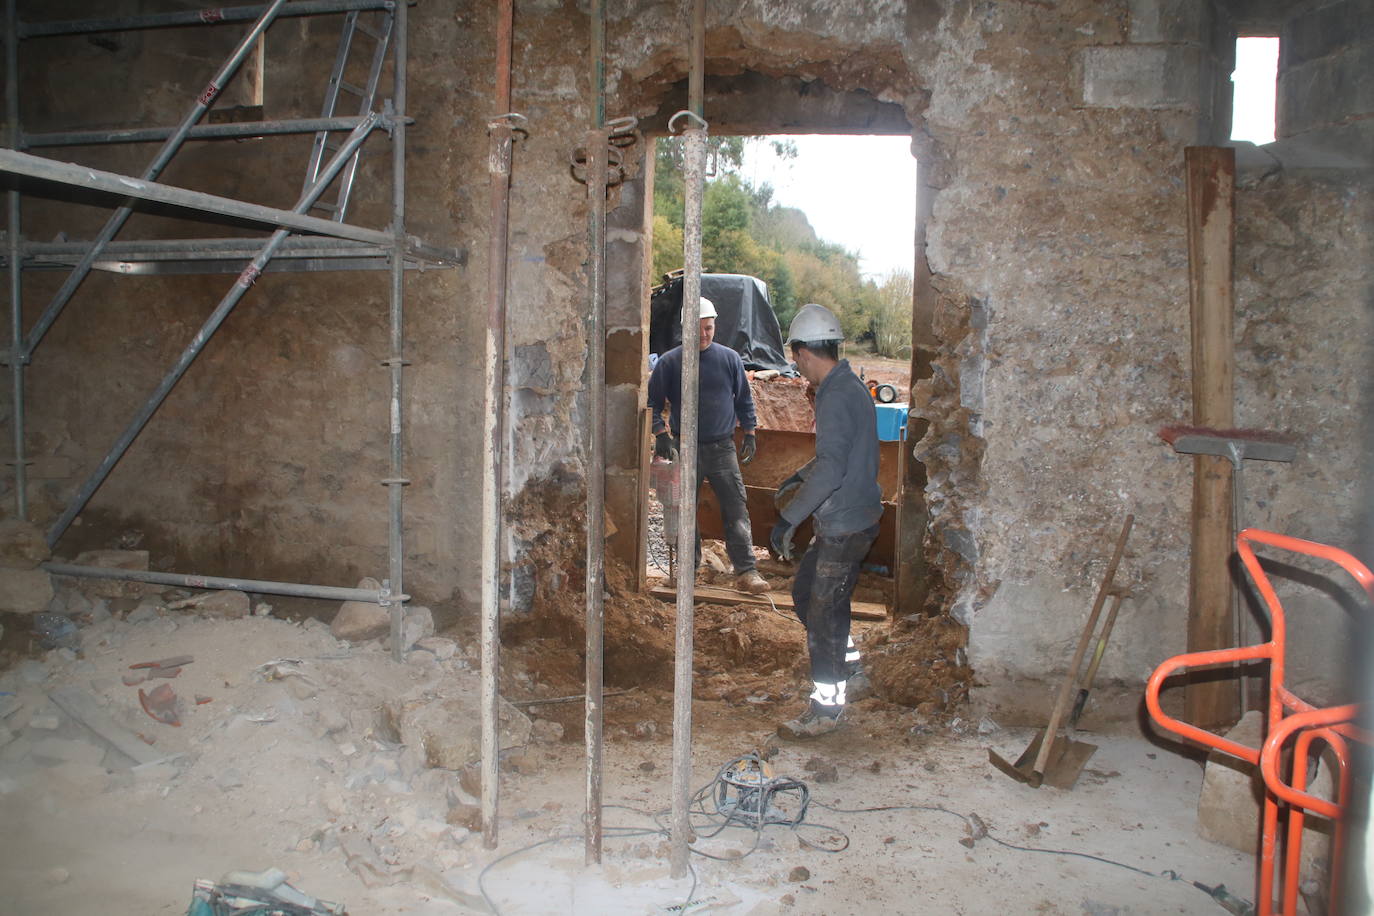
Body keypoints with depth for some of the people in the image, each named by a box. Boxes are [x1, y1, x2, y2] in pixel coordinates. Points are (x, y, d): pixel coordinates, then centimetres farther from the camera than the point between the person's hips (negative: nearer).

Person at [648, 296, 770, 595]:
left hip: (723, 447, 1)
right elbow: (653, 403, 3)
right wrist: (661, 436, -8)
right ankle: (688, 567, 22)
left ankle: (746, 571, -6)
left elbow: (744, 399, 14)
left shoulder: (730, 358, 4)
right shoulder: (669, 362, -2)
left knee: (736, 509, -6)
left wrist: (749, 434, 10)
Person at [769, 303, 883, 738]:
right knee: (805, 593, 21)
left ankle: (825, 711, 14)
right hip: (840, 522, 10)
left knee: (823, 615, 0)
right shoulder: (850, 388, 10)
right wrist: (800, 476, 34)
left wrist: (788, 518, -28)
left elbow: (831, 470, -31)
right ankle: (852, 675, 32)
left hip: (845, 526, -10)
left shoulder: (838, 397, -23)